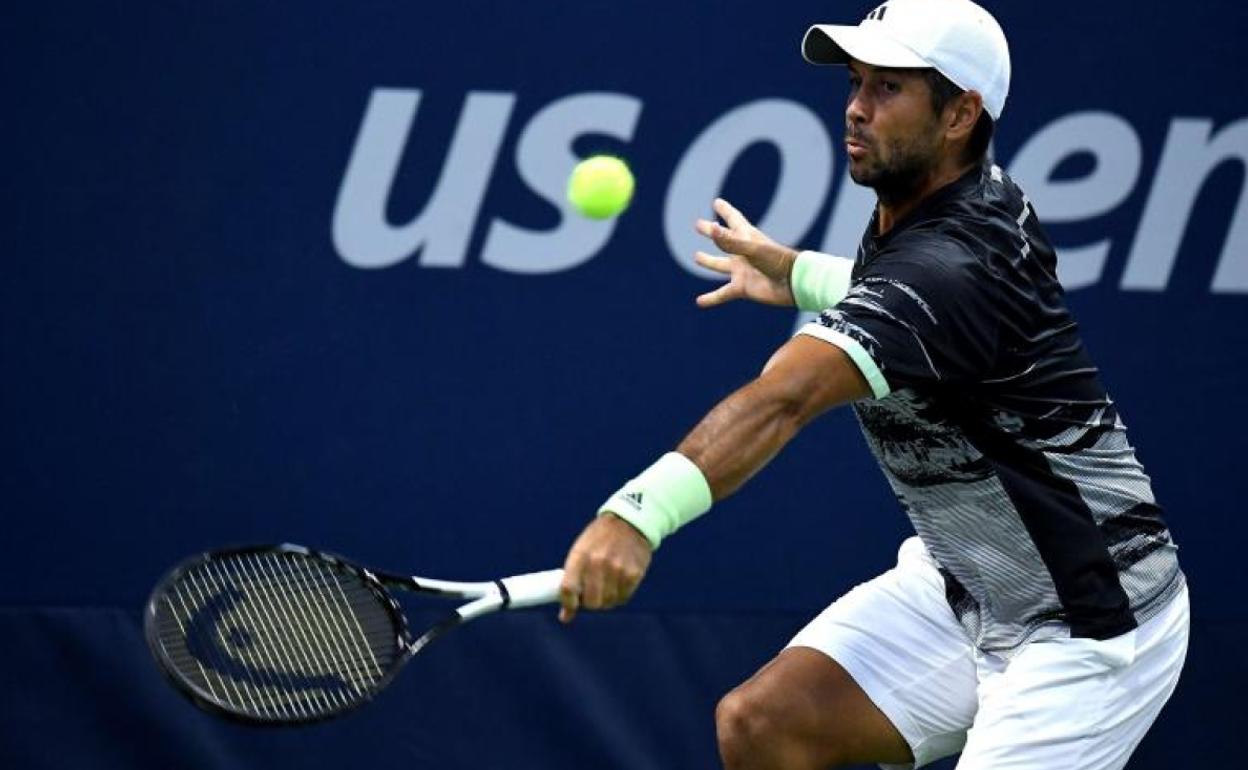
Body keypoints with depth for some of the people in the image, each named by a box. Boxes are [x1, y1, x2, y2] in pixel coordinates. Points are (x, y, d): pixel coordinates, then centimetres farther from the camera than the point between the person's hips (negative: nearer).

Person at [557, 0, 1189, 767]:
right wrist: (801, 275, 18)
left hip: (1091, 626, -9)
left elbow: (783, 401, -47)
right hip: (960, 587, 9)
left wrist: (642, 511, -58)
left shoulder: (953, 265, -30)